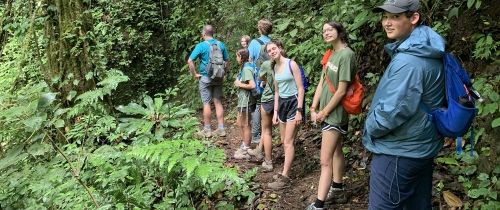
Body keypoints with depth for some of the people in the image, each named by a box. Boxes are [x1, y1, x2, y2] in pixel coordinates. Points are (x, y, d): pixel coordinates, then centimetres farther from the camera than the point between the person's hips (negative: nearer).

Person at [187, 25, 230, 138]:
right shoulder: (221, 45, 3)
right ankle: (221, 129, 12)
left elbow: (190, 61, -16)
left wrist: (194, 74, -8)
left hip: (205, 78, -4)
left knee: (206, 103, 3)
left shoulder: (201, 46, -11)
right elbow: (227, 60, 8)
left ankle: (207, 130, 10)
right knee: (218, 102, 9)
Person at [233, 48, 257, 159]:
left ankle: (246, 151, 13)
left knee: (245, 125, 1)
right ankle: (244, 146, 32)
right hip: (243, 99, 10)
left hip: (246, 100, -10)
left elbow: (252, 85, -26)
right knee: (239, 123, 19)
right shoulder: (245, 67, 10)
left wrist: (239, 84, -15)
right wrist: (239, 83, 1)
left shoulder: (246, 69, -19)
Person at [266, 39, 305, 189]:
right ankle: (286, 171, 18)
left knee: (288, 142, -8)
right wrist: (275, 112, 12)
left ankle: (284, 177, -5)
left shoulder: (291, 64, -10)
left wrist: (299, 110, -17)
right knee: (284, 141, 9)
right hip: (282, 103, 7)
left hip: (293, 102, -7)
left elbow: (300, 89, -12)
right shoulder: (275, 68, 10)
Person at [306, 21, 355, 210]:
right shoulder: (331, 54, 9)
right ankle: (337, 185, 39)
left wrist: (324, 112, -13)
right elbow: (321, 83, 9)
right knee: (336, 150, 23)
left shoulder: (346, 54, -18)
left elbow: (341, 91, -20)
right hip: (326, 111, 9)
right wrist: (314, 107, 3)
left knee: (325, 161, -8)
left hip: (335, 113, -9)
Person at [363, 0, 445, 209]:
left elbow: (393, 111, -28)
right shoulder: (428, 52, 7)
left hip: (399, 151, -10)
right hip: (422, 147, 10)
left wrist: (370, 129, -8)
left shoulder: (407, 61, -25)